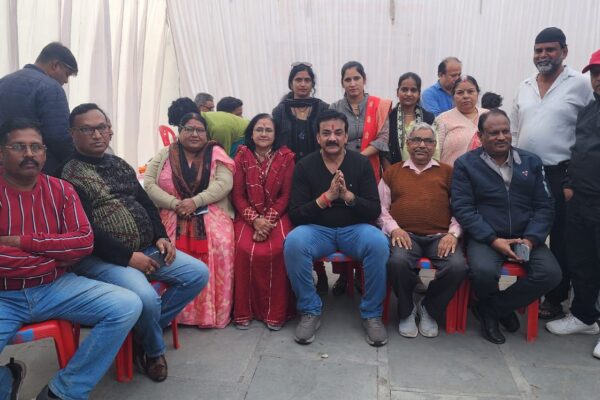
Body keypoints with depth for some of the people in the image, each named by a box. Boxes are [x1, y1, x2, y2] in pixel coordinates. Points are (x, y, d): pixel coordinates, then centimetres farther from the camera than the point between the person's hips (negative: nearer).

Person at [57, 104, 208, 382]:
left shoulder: (119, 165, 17)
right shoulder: (67, 173, -8)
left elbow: (146, 204, 19)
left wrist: (161, 237, 2)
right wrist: (127, 256, -20)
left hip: (146, 249, 8)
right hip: (100, 257, -8)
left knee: (198, 273, -3)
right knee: (146, 297, -32)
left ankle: (146, 330, 7)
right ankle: (153, 349, 3)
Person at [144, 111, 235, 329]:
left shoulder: (216, 153, 7)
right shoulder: (164, 155, 11)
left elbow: (224, 183, -7)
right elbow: (148, 184, 1)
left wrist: (195, 202, -20)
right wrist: (175, 204, -15)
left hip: (210, 213, -1)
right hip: (171, 213, 1)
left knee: (221, 245, -30)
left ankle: (213, 311, -17)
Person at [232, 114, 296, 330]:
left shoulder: (286, 157, 4)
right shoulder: (242, 156, 6)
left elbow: (286, 195, 0)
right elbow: (237, 194, 2)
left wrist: (268, 221, -13)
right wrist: (255, 220, -13)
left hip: (277, 215, -1)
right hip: (248, 216, 1)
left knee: (277, 250, -29)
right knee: (246, 250, -27)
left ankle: (276, 312, -14)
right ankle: (244, 311, -11)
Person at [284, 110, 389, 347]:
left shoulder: (361, 163, 0)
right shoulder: (305, 166, -2)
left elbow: (374, 211, -4)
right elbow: (295, 214, -7)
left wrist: (347, 195, -23)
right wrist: (326, 197, -22)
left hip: (354, 229, 1)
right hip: (317, 229, 0)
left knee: (379, 243, -31)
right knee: (293, 243, -32)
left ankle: (372, 314, -9)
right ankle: (310, 311, -11)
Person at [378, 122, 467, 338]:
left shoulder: (447, 172, 19)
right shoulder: (392, 172, 19)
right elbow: (381, 208, 12)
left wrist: (453, 234, -6)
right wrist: (394, 228, -7)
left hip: (440, 236, 1)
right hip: (405, 234, -1)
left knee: (458, 266, -28)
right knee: (398, 261, -33)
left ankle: (429, 309, 3)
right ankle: (406, 310, -1)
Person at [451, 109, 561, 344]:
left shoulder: (531, 162, 12)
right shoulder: (465, 164, 2)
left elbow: (544, 206, 8)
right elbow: (463, 209, -7)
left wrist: (530, 239, -9)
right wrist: (493, 240, -16)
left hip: (526, 237, 4)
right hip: (485, 237, -3)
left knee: (551, 273, -21)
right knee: (484, 271, -32)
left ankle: (491, 309, 1)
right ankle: (503, 307, 7)